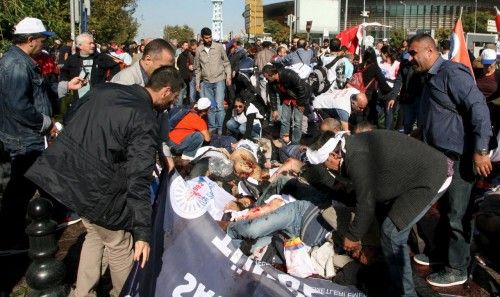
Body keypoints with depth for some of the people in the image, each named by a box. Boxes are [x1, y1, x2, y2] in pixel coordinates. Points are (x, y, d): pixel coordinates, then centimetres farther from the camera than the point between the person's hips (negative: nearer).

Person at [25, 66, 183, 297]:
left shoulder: (105, 89, 7)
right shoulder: (146, 122, -14)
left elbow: (69, 117, 18)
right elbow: (138, 180, -19)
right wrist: (143, 232, -17)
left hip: (60, 171, 8)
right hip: (93, 186, -8)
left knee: (95, 234, 27)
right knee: (119, 245, 15)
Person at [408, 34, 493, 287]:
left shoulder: (451, 73, -16)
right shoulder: (431, 78, 14)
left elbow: (478, 108, -23)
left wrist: (480, 150, -25)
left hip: (459, 157, -9)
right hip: (439, 156, 9)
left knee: (456, 215, 1)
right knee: (442, 208, 20)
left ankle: (457, 269, 14)